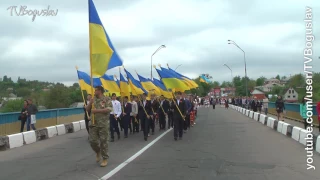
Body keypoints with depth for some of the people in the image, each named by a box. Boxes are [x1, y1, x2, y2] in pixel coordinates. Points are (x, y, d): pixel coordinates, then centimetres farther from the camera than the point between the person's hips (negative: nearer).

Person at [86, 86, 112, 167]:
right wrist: (90, 103, -7)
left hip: (103, 124, -5)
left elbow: (109, 109, -15)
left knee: (103, 142, -1)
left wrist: (97, 110, -16)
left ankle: (105, 159, 11)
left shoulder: (107, 99, -3)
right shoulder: (93, 99, 13)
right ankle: (98, 152, 31)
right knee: (93, 141, 2)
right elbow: (87, 109, 13)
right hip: (93, 124, 5)